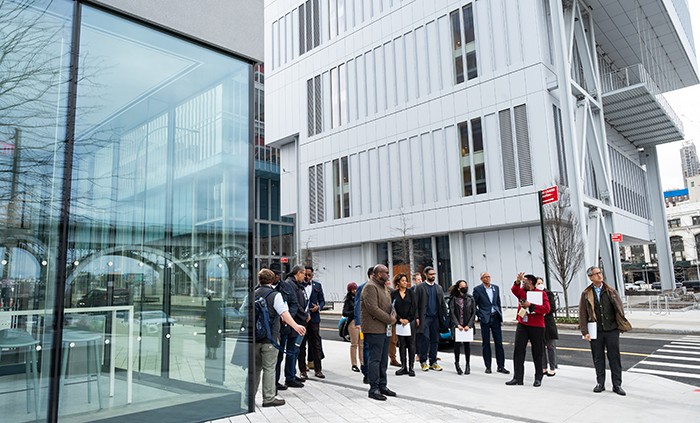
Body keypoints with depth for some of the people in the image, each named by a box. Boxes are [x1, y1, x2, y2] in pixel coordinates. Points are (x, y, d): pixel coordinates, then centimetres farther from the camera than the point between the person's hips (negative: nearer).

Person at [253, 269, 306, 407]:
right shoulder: (275, 295, -9)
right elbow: (284, 313, -23)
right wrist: (295, 326, -31)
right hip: (269, 337, -5)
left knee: (255, 367, 16)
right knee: (269, 368, 2)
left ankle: (250, 396, 23)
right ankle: (269, 398, 6)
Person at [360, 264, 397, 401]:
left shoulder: (383, 287, 18)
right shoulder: (370, 287, -14)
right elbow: (373, 308, -22)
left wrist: (393, 316, 2)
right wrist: (389, 319, -15)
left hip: (385, 329, 10)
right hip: (374, 329, -10)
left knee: (383, 359, 14)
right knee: (375, 359, -5)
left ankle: (382, 386, 23)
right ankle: (374, 389, 2)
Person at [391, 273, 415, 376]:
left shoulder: (410, 292, 4)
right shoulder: (394, 294, 4)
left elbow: (413, 307, 0)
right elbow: (392, 308, 1)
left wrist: (408, 319, -9)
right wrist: (400, 319, -8)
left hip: (410, 322, -1)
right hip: (399, 322, 1)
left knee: (411, 344, 0)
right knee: (402, 345, 6)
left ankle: (411, 367, 5)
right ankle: (403, 367, 12)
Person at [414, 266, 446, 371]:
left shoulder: (439, 288, 15)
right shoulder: (420, 287, 0)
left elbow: (442, 303, 15)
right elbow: (416, 304, -3)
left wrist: (443, 316, 6)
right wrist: (417, 317, -10)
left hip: (436, 318, 4)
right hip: (425, 317, -4)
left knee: (434, 340, 6)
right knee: (426, 339, -8)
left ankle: (433, 362, 14)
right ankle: (423, 361, 4)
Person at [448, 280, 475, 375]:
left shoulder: (470, 298, 3)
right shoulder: (454, 298, -1)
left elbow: (473, 313, 1)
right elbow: (452, 313, -4)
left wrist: (469, 325, -8)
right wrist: (457, 324, -13)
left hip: (467, 326, 1)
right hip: (457, 326, -1)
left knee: (467, 344, 5)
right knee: (457, 344, 2)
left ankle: (467, 365, 17)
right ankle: (457, 363, 17)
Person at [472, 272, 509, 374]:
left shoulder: (495, 287, 9)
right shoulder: (477, 289, -4)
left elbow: (498, 303, 15)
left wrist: (500, 315, 9)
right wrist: (479, 316, -5)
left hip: (495, 317, 4)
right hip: (485, 319, -3)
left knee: (499, 342, 4)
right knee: (486, 343, 4)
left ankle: (501, 366, 11)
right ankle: (488, 366, 12)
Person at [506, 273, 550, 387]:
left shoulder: (541, 294, 0)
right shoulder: (521, 292, 9)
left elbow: (546, 309, -13)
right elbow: (514, 290, -16)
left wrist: (530, 305, -18)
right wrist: (517, 281, -35)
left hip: (537, 327, -3)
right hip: (522, 325, 3)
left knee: (537, 353, 6)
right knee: (518, 351, -1)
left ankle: (538, 378, 19)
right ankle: (517, 378, 5)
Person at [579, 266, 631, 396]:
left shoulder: (611, 291, 4)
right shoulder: (586, 294, 1)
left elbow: (619, 308, 7)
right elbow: (582, 314, 1)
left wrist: (622, 325, 0)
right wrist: (585, 332, -3)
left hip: (612, 330, 0)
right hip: (596, 331, 0)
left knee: (614, 357, 4)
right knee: (598, 358, 8)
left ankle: (617, 385, 15)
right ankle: (600, 384, 19)